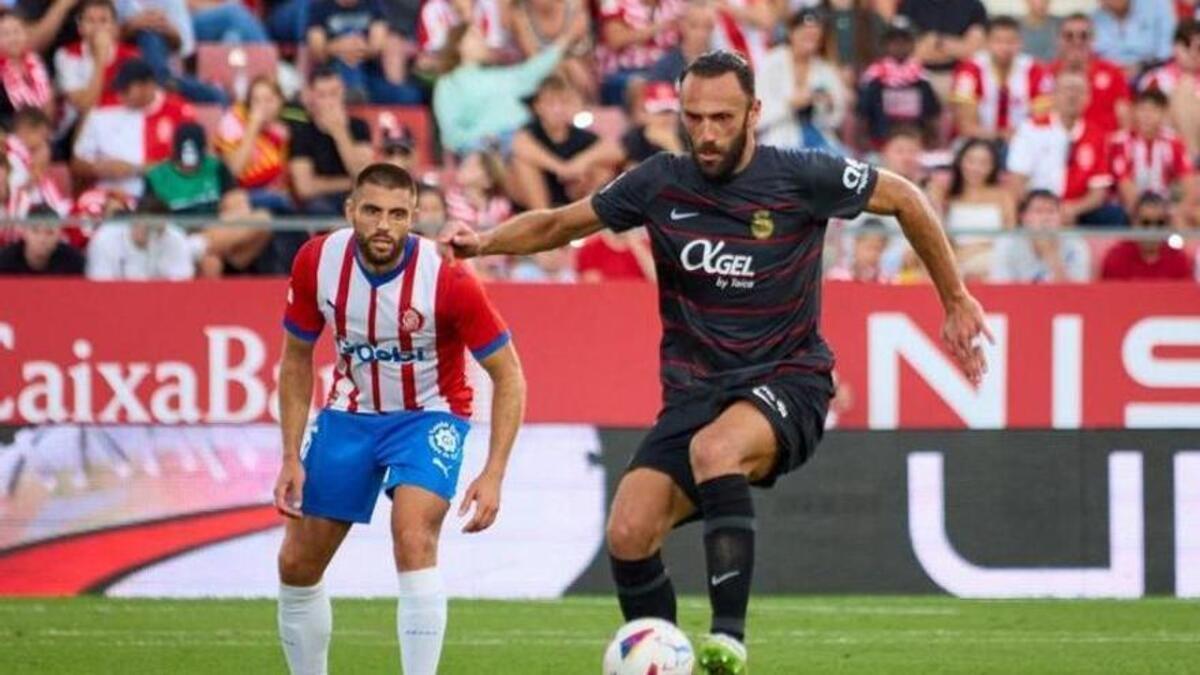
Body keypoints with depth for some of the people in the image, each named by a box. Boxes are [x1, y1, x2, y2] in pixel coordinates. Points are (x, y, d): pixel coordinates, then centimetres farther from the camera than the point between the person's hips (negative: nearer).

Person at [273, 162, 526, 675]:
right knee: (297, 564, 5)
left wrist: (493, 474, -22)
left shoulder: (446, 279, -25)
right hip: (351, 414, 4)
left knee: (413, 537, -29)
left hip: (429, 416, -4)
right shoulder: (316, 263, -15)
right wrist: (292, 458, -4)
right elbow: (297, 359, 2)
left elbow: (507, 375, -15)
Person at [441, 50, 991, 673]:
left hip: (785, 382, -4)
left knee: (713, 448, -38)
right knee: (628, 533, -15)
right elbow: (560, 224, 13)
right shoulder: (661, 184, 1)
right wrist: (486, 242, -5)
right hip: (695, 391, 5)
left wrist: (955, 301, 9)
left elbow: (903, 198, 5)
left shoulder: (800, 178, -9)